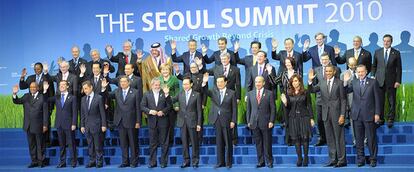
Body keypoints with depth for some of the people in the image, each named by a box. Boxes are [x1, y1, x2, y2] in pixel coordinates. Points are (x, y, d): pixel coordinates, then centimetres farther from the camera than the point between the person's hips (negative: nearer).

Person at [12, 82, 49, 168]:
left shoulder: (42, 98, -3)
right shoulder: (26, 97, 11)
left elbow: (45, 112, -5)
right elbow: (16, 101, 2)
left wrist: (45, 125, -10)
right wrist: (14, 94, -18)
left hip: (38, 125, -4)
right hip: (28, 126, 5)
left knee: (40, 144, 3)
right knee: (31, 144, 10)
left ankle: (41, 161, 12)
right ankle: (34, 161, 17)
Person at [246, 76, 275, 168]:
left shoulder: (269, 94, 2)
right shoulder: (250, 94, 9)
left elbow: (273, 109, 0)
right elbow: (248, 109, 11)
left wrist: (271, 121, -8)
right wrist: (248, 121, 5)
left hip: (266, 122, -2)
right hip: (254, 123, 3)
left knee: (267, 143, 2)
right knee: (258, 143, 6)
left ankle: (269, 162, 13)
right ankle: (260, 161, 14)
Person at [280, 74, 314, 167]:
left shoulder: (305, 93, 1)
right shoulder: (289, 94, 7)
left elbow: (309, 106, 2)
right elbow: (288, 108, 9)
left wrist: (311, 118, -3)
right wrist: (285, 103, -13)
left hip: (304, 117, -2)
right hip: (293, 118, 2)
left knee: (305, 137, -3)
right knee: (296, 138, 2)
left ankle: (306, 158, 6)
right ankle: (299, 158, 9)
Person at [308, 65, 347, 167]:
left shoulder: (339, 83, -3)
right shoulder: (321, 82, 8)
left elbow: (343, 100, -5)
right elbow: (312, 90, 3)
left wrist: (342, 115, -11)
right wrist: (310, 81, -14)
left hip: (336, 113, -4)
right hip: (326, 113, 4)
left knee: (339, 138, 1)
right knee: (329, 138, 10)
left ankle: (342, 160, 7)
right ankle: (333, 160, 18)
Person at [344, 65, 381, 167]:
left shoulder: (373, 82, 2)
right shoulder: (354, 82, 10)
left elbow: (377, 99, 0)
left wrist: (377, 114, -5)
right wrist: (345, 82, -15)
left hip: (369, 115, -3)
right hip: (357, 115, 3)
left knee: (371, 138, 2)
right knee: (359, 139, 7)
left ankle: (373, 159, 12)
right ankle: (360, 159, 15)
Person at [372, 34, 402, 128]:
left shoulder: (396, 53, 1)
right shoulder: (377, 52, 6)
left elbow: (399, 68, 1)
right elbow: (374, 66, 11)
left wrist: (398, 81, -5)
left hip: (391, 81, -1)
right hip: (379, 80, 1)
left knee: (392, 102, 3)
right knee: (379, 101, 3)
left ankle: (390, 119, 12)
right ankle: (380, 119, 12)